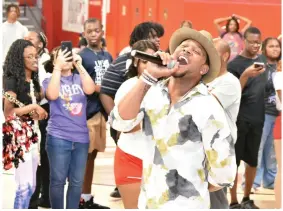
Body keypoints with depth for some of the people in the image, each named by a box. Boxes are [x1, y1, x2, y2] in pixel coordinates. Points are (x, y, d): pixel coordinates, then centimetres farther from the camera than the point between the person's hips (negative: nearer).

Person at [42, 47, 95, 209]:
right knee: (58, 180, 0)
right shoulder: (50, 80, 5)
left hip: (81, 137, 2)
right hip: (58, 137, -2)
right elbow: (52, 95, -17)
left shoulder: (79, 79, 9)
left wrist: (79, 65, -16)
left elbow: (90, 90, -12)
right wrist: (58, 67, -19)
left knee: (77, 181, 7)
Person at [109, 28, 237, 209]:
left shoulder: (207, 109, -14)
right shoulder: (152, 92, -2)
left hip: (185, 206, -4)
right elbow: (120, 122, -17)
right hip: (147, 202, 4)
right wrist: (149, 77, -22)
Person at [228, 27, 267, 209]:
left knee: (253, 160, 11)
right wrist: (245, 75, -27)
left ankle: (247, 199, 23)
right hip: (239, 119, -5)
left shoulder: (263, 60, 8)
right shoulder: (235, 64, -8)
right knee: (234, 160, -1)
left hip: (258, 118, 5)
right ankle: (234, 203, 5)